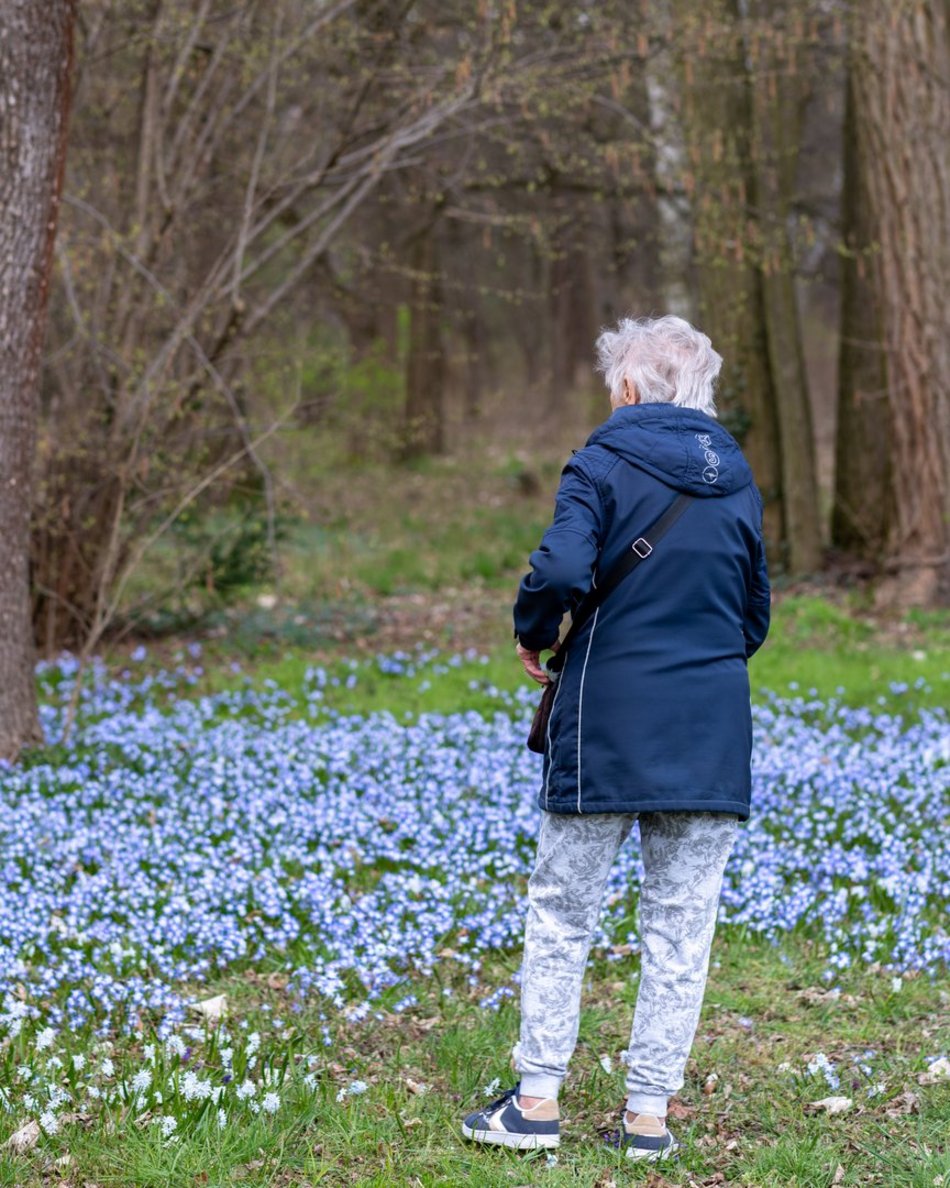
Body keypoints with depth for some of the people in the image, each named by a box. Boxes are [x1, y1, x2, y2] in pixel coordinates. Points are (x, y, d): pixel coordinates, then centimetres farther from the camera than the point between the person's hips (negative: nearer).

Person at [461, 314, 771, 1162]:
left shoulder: (604, 465, -7)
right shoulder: (738, 478, 8)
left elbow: (561, 567, -22)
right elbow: (756, 612, 14)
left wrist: (534, 636, -3)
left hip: (608, 724, -4)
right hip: (713, 737, 4)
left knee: (563, 913, 7)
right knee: (681, 926, 7)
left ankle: (538, 1100, 10)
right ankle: (651, 1112, 9)